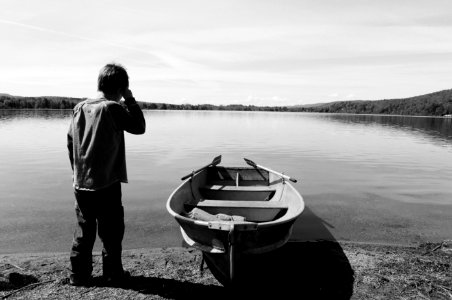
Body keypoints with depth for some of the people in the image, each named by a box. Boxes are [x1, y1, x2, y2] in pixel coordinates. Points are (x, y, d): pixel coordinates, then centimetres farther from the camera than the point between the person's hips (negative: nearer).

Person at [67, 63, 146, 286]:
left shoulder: (79, 108, 6)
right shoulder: (113, 108, -15)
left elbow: (70, 143, 11)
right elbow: (139, 127, -7)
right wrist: (129, 99, -5)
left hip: (80, 184, 6)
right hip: (106, 185, -6)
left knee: (83, 231, 17)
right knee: (111, 232, 10)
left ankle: (78, 275, 27)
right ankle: (113, 274, 23)